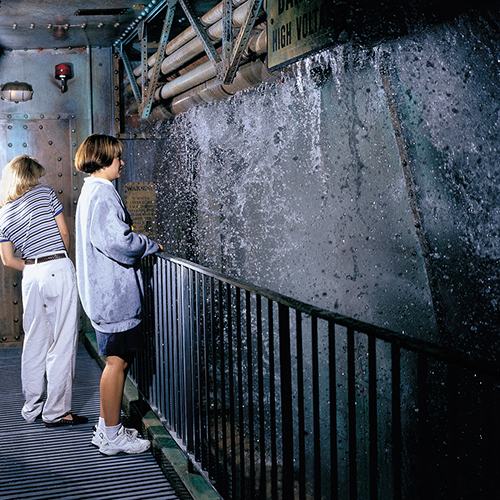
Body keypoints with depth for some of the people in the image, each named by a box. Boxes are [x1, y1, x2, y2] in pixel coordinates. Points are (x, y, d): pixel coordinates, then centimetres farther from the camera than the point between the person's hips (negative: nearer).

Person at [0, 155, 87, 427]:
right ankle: (56, 412, 1)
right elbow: (64, 233, 3)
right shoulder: (45, 193, 2)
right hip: (59, 270, -5)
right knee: (62, 343, -1)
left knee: (34, 342, 15)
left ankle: (32, 408, 22)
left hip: (31, 275, 5)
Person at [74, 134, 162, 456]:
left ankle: (107, 428, 24)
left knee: (117, 359, 16)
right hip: (115, 293, -11)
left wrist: (141, 243, 16)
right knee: (118, 360, -3)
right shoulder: (103, 193, -16)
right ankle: (112, 436, 5)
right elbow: (117, 241, -26)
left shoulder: (91, 191, 18)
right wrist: (152, 245, -11)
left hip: (104, 292, 11)